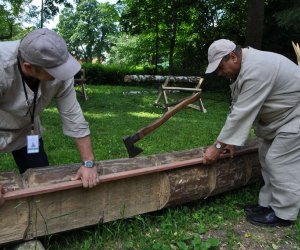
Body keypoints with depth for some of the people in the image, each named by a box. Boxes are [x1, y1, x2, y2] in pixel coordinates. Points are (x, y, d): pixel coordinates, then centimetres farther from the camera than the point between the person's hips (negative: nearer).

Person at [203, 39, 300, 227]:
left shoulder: (256, 70, -32)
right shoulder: (240, 67, 0)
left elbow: (242, 113, -33)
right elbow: (238, 108, 1)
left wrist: (218, 146, -27)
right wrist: (230, 140, -3)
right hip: (277, 115, 10)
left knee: (280, 161, -9)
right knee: (268, 157, 11)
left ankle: (283, 214, 5)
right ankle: (269, 204, 22)